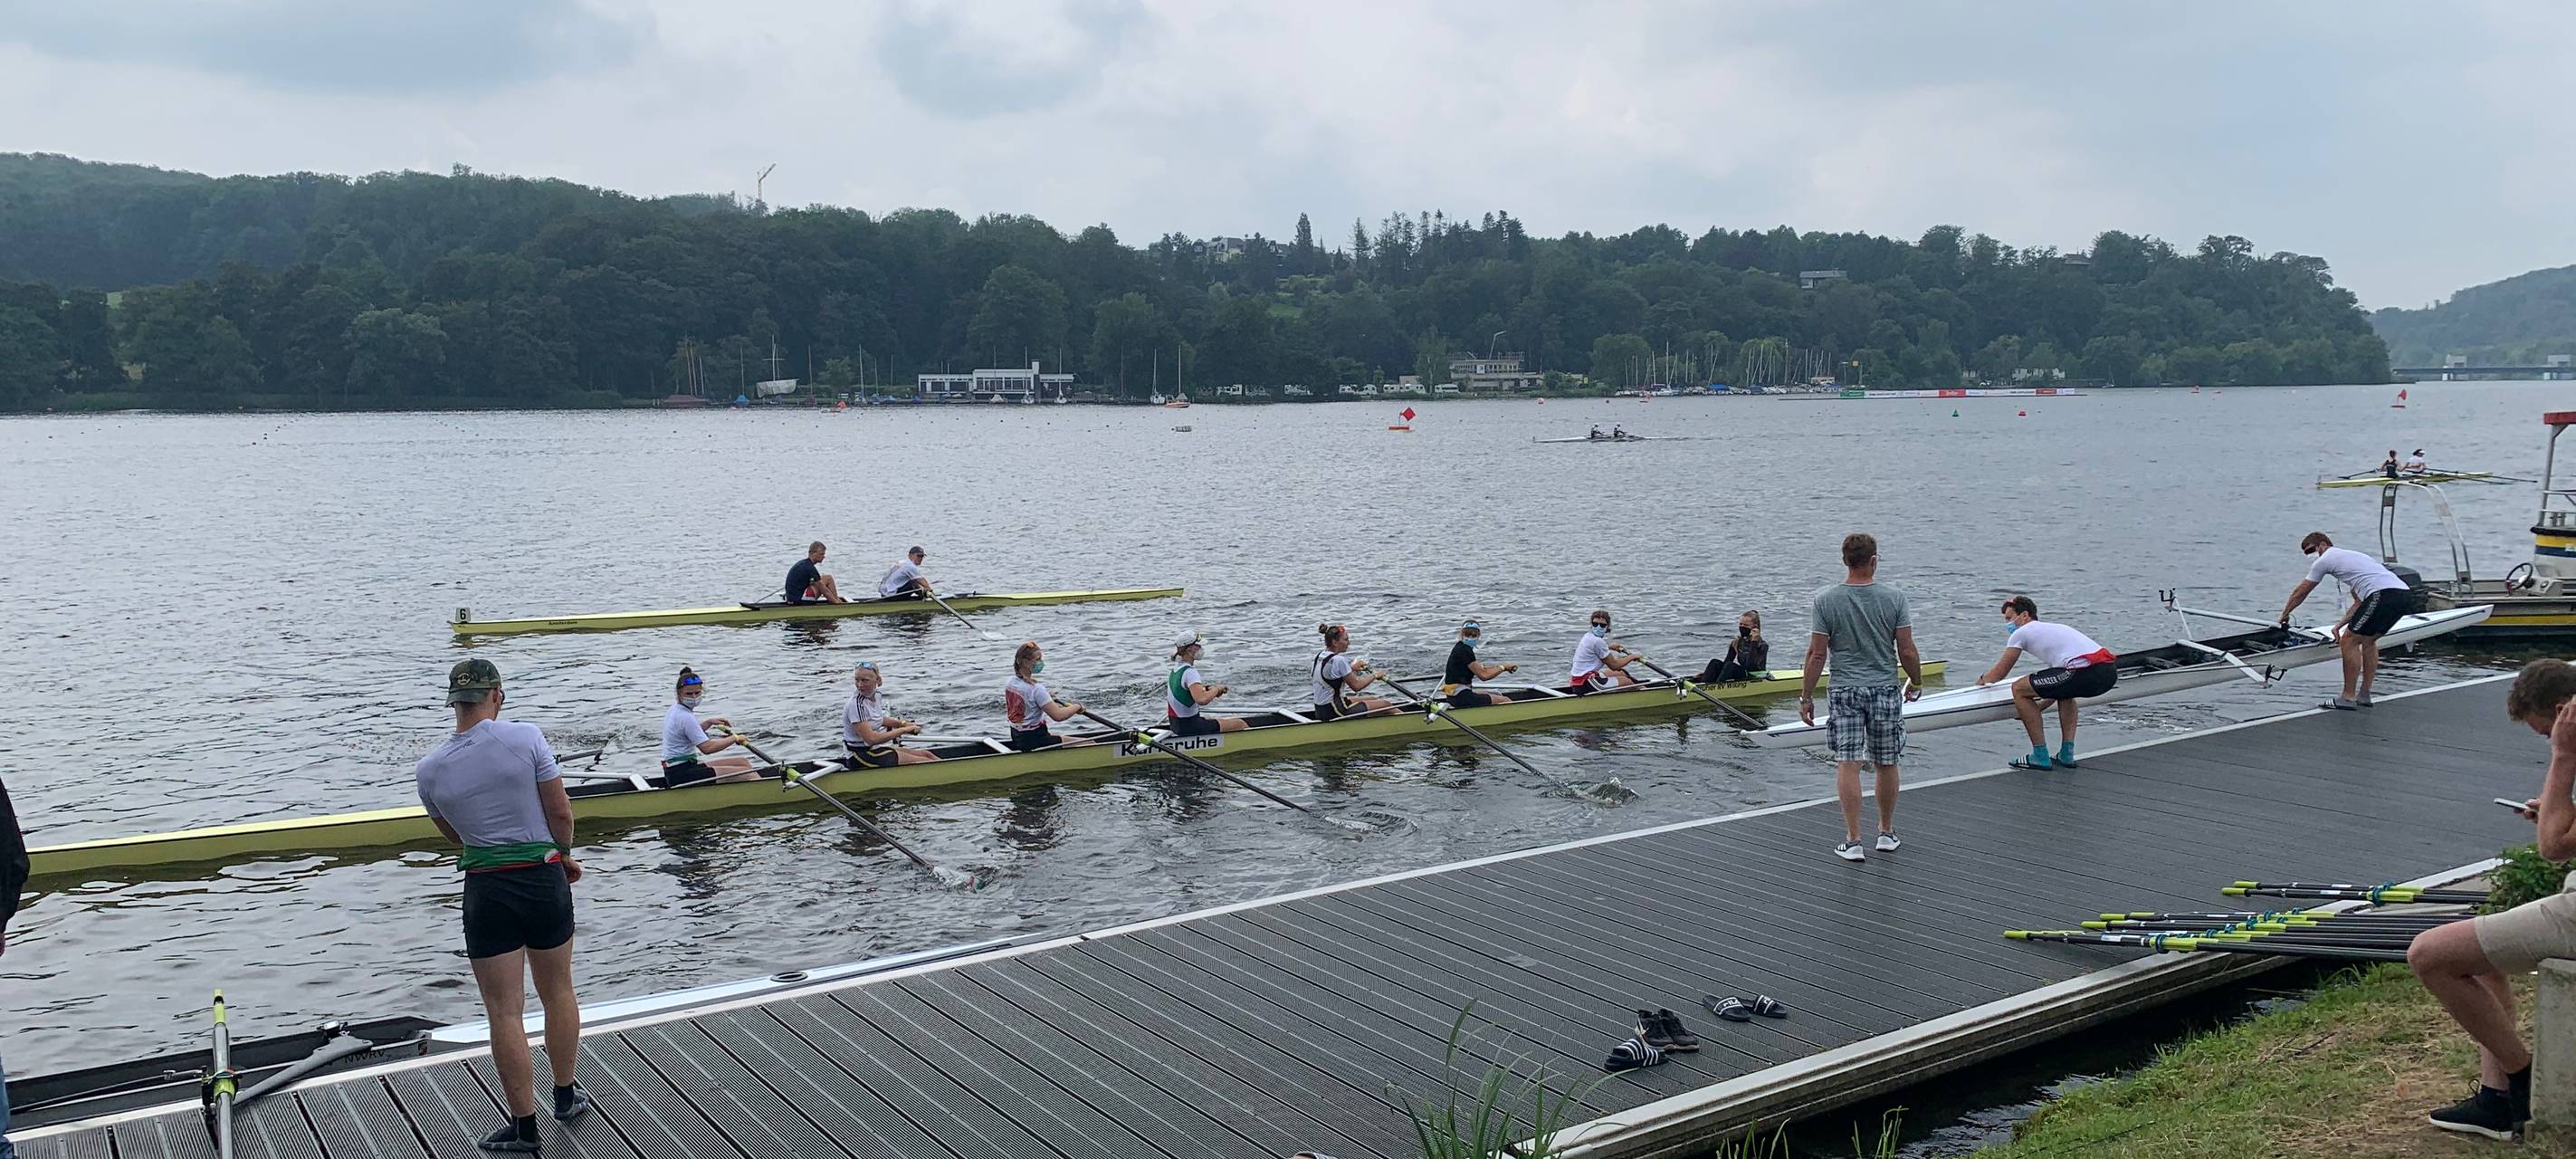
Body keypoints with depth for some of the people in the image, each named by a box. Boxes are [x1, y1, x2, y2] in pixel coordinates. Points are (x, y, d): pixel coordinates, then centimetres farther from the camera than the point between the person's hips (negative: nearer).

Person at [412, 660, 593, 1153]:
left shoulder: (429, 770, -3)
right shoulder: (527, 737, -12)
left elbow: (454, 834, 12)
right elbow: (561, 813, -7)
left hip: (486, 890, 0)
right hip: (544, 879, 0)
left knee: (505, 1012, 7)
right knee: (558, 992, 19)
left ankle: (524, 1126, 15)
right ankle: (567, 1096, 34)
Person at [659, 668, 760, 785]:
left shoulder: (674, 710, 12)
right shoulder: (685, 717, -20)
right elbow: (707, 748, -24)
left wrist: (709, 722, 23)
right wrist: (735, 738, -11)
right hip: (681, 775, -11)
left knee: (742, 762, 13)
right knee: (747, 775, -16)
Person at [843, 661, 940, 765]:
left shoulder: (876, 696, 3)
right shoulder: (856, 705, -24)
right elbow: (871, 739, -29)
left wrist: (902, 723, 10)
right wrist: (902, 730, -21)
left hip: (876, 749, 9)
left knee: (927, 755, 6)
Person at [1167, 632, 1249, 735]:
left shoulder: (1176, 668, 7)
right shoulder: (1189, 672, -22)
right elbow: (1202, 700, -36)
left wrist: (1209, 689, 6)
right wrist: (1217, 689, -18)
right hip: (1189, 727, -10)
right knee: (1240, 724, -7)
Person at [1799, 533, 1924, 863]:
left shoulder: (1826, 599, -7)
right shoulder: (1894, 599, -5)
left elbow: (1817, 655, -7)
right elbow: (1907, 652, -3)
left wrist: (1806, 697, 1)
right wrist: (1915, 684, 15)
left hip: (1844, 693, -1)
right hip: (1885, 691, 1)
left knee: (1847, 765, -1)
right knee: (1886, 764, 14)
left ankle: (1853, 841, -4)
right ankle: (1887, 833, 27)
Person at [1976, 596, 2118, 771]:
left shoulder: (2021, 632, 12)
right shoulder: (2053, 628, 36)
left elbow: (1999, 674, 21)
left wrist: (1982, 680, 43)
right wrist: (2033, 711, 52)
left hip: (2087, 672, -9)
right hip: (2110, 672, 9)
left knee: (2019, 689, 5)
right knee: (2064, 689, 39)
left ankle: (2041, 757, 7)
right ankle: (2066, 755, 29)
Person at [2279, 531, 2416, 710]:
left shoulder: (2325, 560, 9)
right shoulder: (2349, 555, 35)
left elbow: (2300, 592, 19)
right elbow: (2360, 602, 34)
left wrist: (2284, 615, 33)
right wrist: (2340, 625, 31)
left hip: (2384, 594, -9)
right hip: (2405, 595, 9)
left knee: (2349, 641, -2)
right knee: (2368, 639, 24)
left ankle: (2348, 698, 0)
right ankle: (2364, 695, 25)